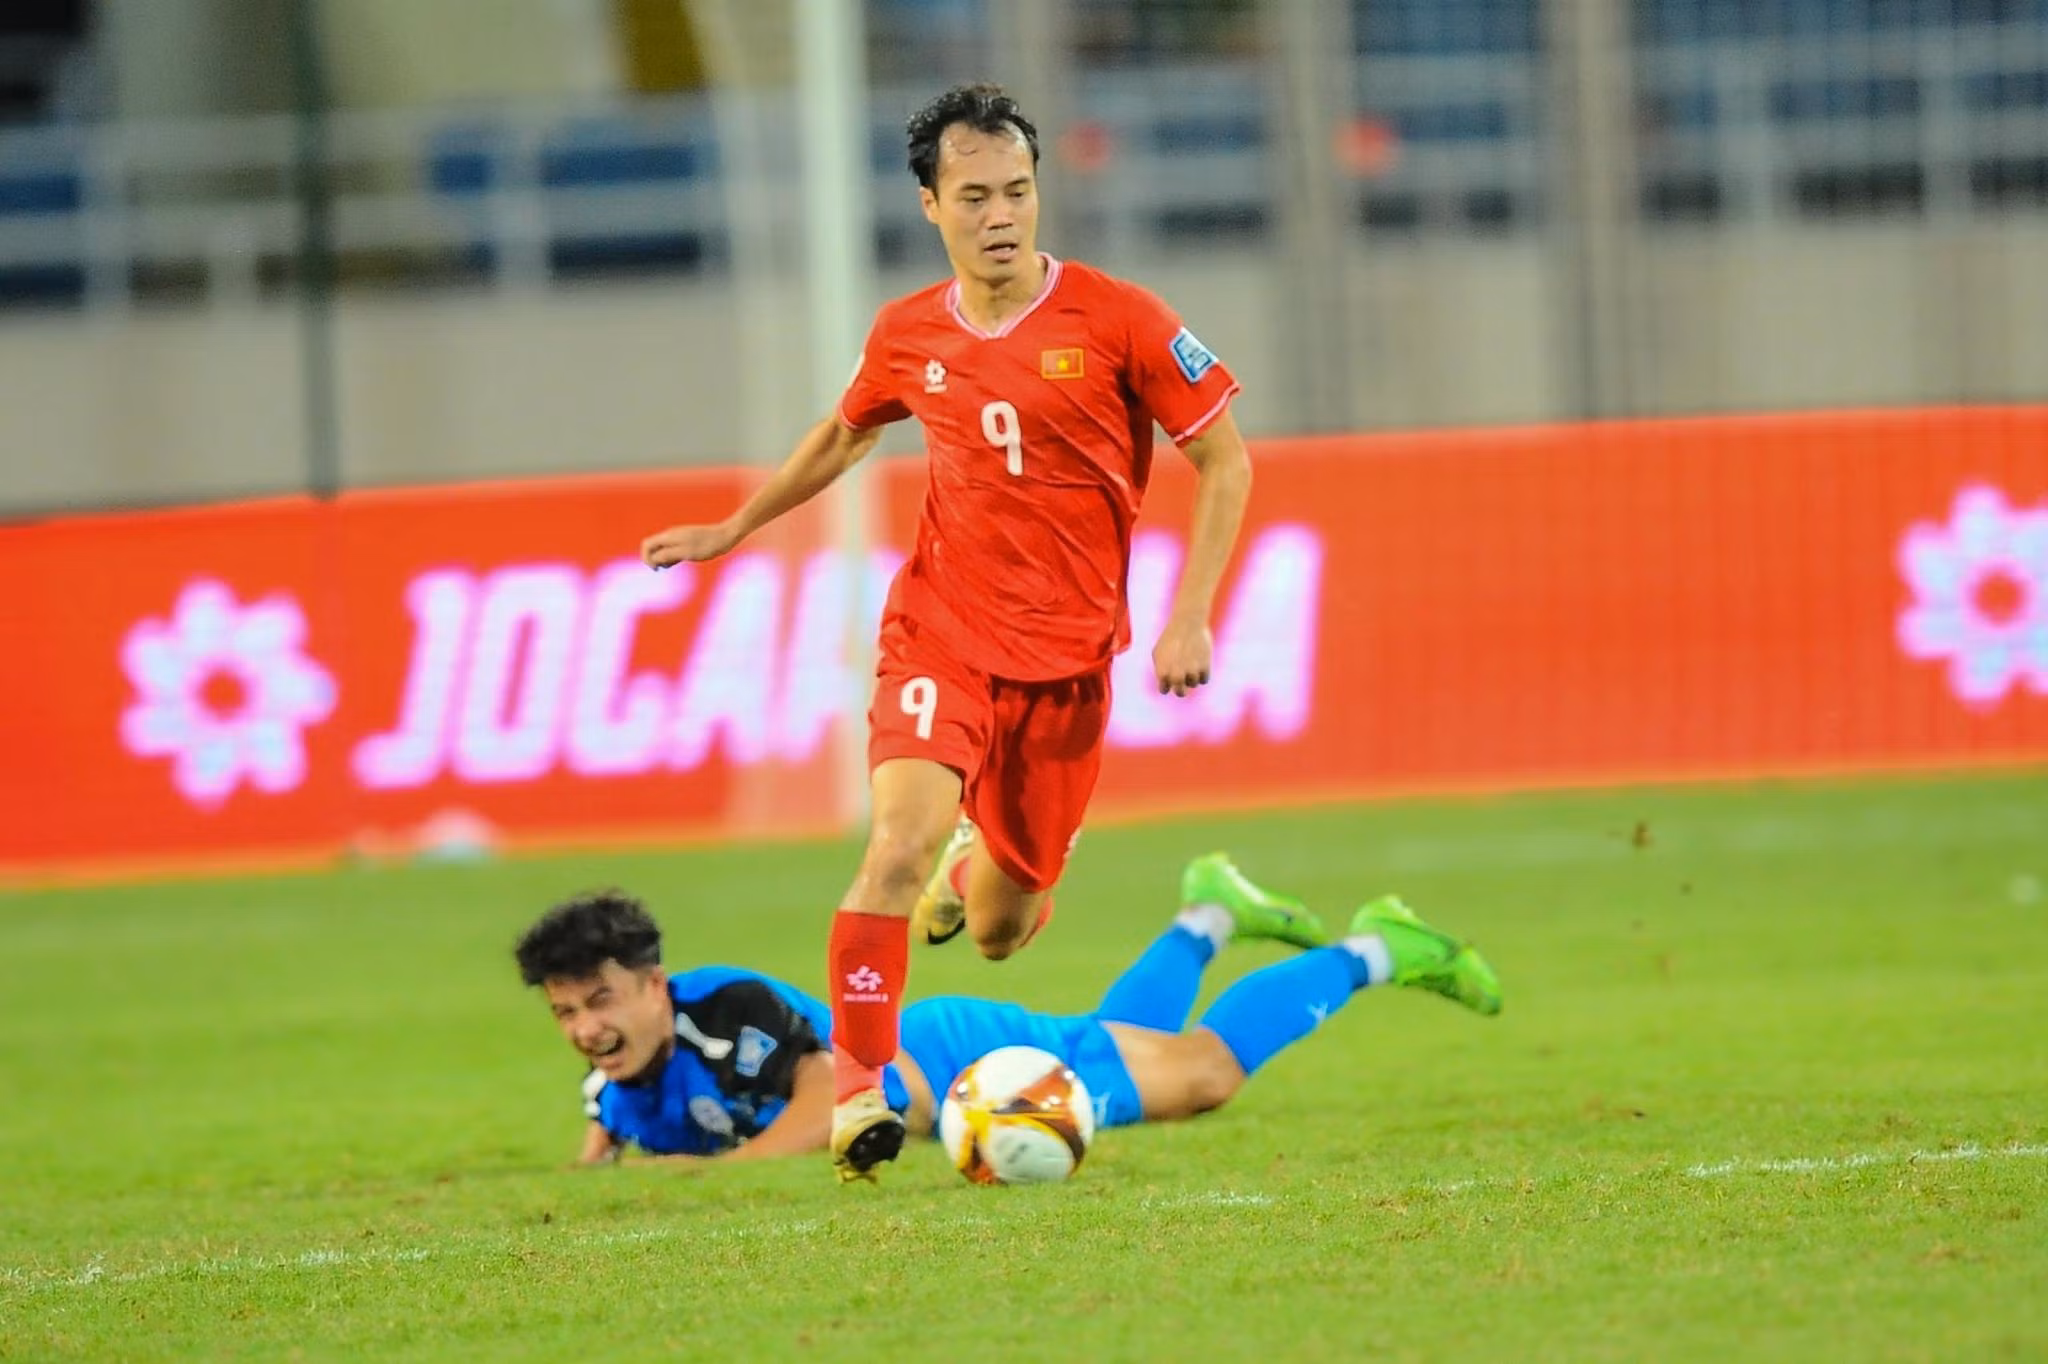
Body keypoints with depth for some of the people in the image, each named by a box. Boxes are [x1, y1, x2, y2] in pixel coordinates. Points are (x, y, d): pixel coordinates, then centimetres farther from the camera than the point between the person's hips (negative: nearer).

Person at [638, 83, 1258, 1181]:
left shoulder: (1116, 319, -8)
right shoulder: (910, 337, 2)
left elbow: (1222, 459, -1)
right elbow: (843, 434, 24)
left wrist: (1189, 621, -9)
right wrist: (731, 530, 29)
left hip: (1065, 655, -1)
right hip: (940, 632, 1)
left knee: (998, 933, 10)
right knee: (900, 842, -25)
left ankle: (980, 871, 49)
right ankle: (858, 1092, -17)